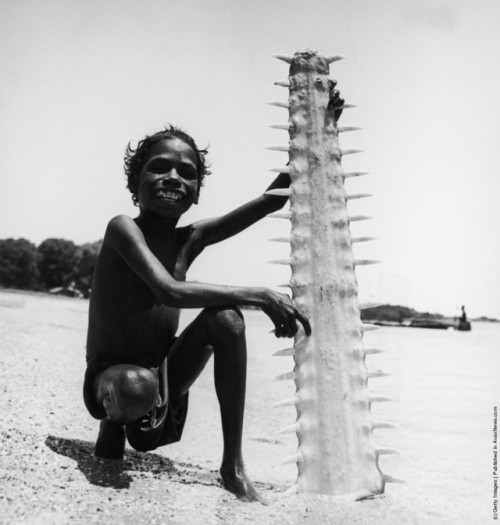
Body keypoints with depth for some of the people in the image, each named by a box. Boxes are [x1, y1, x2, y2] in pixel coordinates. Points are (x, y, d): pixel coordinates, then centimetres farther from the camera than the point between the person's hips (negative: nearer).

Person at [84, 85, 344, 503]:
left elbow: (273, 199, -1)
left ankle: (233, 467, -10)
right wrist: (259, 295, -36)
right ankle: (113, 422, 0)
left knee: (226, 317, -18)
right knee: (136, 388, -41)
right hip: (111, 378, -6)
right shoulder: (123, 228, -17)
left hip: (164, 379, 6)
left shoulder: (191, 239, 1)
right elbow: (169, 292, -34)